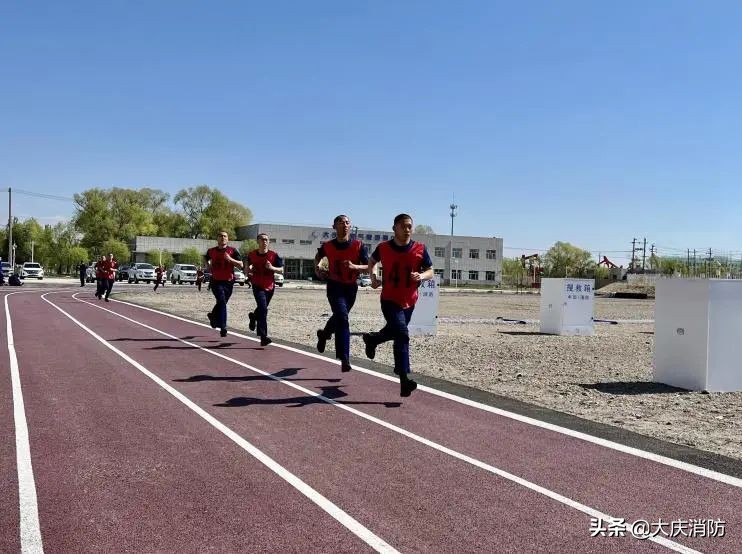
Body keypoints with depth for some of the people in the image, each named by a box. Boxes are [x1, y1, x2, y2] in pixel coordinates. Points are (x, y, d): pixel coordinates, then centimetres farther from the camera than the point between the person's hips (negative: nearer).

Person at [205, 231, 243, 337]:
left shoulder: (233, 251, 1)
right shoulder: (211, 251, 6)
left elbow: (241, 264, -8)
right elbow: (207, 260, 28)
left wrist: (230, 259, -21)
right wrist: (209, 264, 10)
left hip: (229, 281, 1)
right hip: (216, 281, -1)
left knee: (222, 303, 13)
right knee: (222, 301, -19)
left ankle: (212, 315, 45)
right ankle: (223, 327, -19)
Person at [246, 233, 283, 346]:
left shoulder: (274, 255, -4)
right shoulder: (252, 255, 0)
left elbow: (281, 270, -3)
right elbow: (249, 268, 17)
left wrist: (272, 268, -21)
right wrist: (249, 271, -6)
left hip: (270, 287, 2)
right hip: (258, 286, -2)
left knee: (262, 309, 17)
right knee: (263, 309, -18)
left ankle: (253, 316, 54)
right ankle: (263, 337, -19)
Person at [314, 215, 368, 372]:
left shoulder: (358, 246, -8)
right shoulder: (327, 246, -5)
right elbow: (318, 256, 17)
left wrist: (354, 267, -27)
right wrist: (317, 269, 0)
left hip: (351, 287, 2)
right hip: (334, 286, -2)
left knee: (339, 317, 21)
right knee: (342, 318, -20)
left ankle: (324, 334, 55)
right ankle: (344, 359, -22)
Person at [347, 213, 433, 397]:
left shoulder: (420, 249, -4)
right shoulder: (384, 248, -5)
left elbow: (430, 271, 2)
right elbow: (372, 261, 15)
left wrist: (421, 276, -20)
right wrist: (372, 276, -1)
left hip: (409, 301, 4)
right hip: (390, 300, -3)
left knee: (394, 332, 22)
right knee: (402, 335, -20)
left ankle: (372, 339, 55)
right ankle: (404, 381, -21)